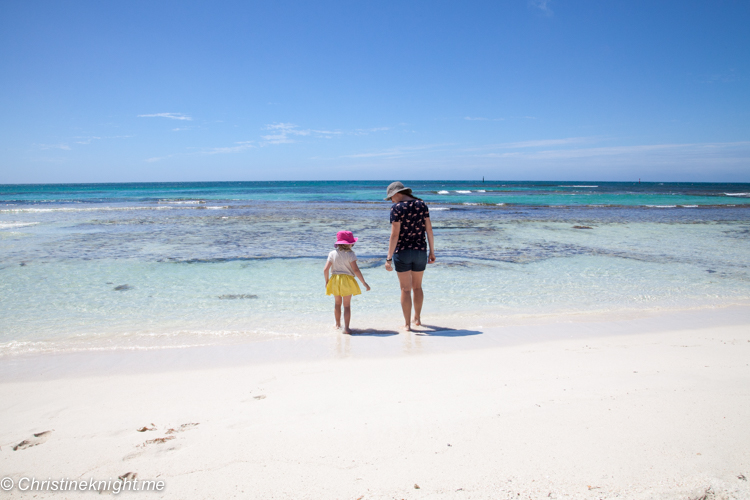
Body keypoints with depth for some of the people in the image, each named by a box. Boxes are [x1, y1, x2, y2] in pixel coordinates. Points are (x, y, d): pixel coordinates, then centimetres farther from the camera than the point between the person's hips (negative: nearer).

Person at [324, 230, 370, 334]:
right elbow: (355, 270, -16)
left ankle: (338, 324, 36)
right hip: (347, 281, -4)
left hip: (335, 281, 4)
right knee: (347, 305, 3)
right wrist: (364, 283, -11)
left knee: (338, 303, 21)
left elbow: (325, 269, -2)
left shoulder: (332, 254, -1)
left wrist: (327, 280, 16)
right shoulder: (350, 254, -12)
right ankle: (346, 328, -3)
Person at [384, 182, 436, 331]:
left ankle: (407, 323, 10)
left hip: (402, 252, -4)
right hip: (420, 251, 5)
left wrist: (389, 258, -15)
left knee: (405, 289, 4)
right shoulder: (422, 205, 4)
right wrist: (432, 252, 10)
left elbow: (394, 235, -16)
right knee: (417, 287, 19)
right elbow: (429, 230, 3)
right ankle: (417, 318, 32)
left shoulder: (397, 208, -11)